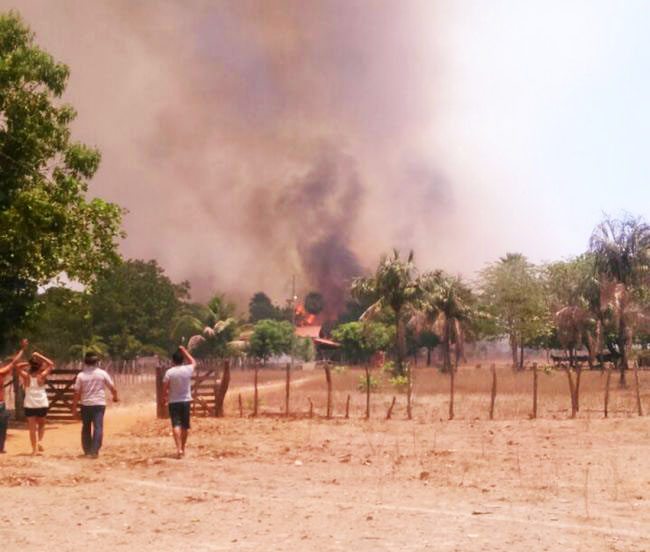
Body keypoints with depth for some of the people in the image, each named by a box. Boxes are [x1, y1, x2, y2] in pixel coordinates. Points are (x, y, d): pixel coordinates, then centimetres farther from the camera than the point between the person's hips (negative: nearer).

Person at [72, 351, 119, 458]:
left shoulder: (81, 375, -3)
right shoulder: (102, 373, -3)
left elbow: (77, 393, -5)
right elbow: (112, 388, 3)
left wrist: (74, 408, 0)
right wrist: (115, 397, 23)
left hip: (85, 404, 1)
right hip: (99, 403, -1)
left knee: (86, 428, 15)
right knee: (98, 427, -2)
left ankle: (87, 450, 20)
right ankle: (94, 451, -11)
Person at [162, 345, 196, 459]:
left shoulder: (169, 372, -8)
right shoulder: (188, 370, -3)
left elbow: (165, 387, -8)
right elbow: (193, 362, 19)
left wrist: (164, 397, 10)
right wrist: (184, 351, 22)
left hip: (173, 402, -2)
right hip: (186, 401, 2)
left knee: (176, 425, -8)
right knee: (185, 426, 13)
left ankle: (179, 448, -25)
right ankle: (182, 448, 23)